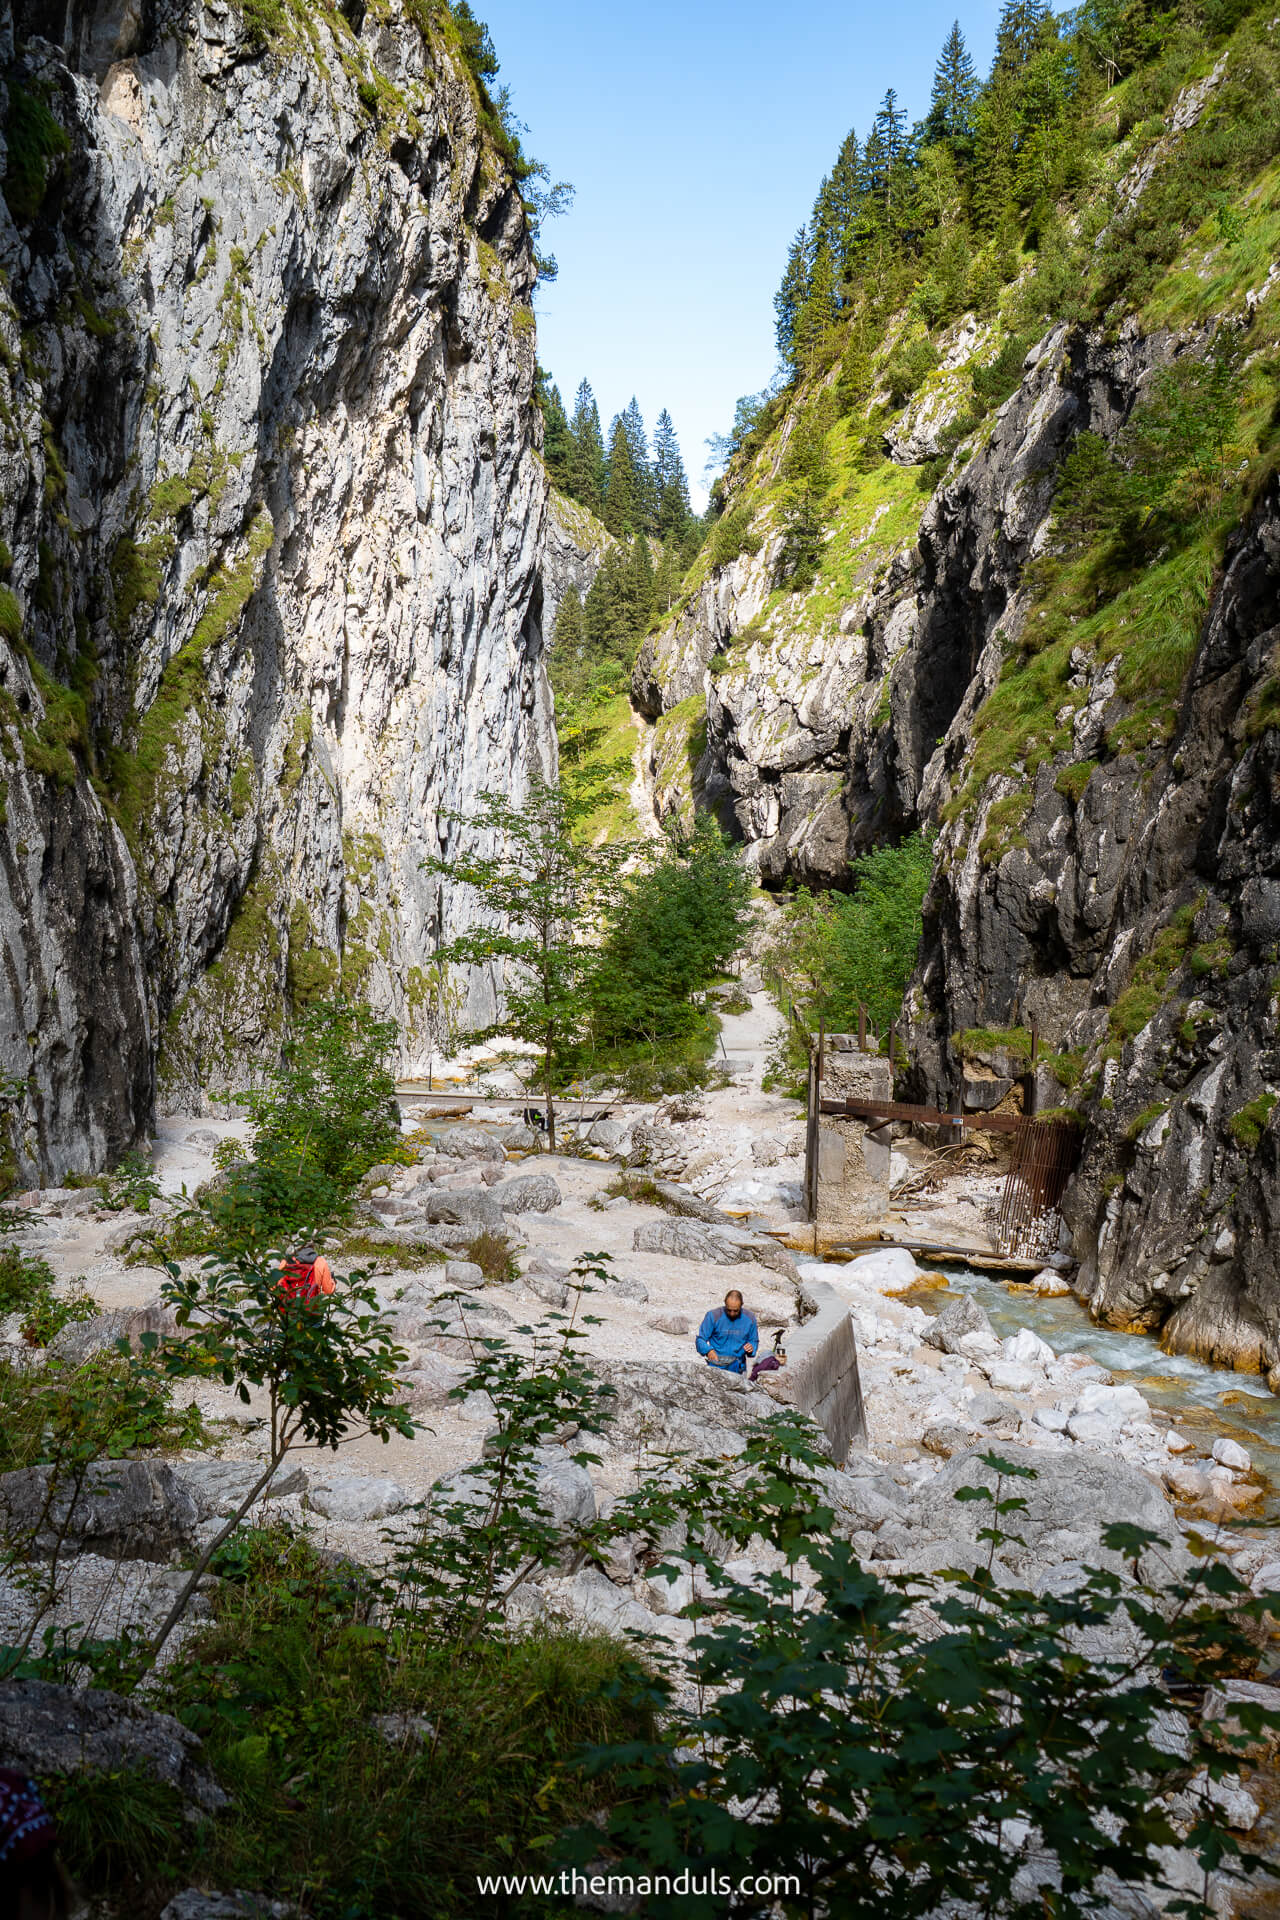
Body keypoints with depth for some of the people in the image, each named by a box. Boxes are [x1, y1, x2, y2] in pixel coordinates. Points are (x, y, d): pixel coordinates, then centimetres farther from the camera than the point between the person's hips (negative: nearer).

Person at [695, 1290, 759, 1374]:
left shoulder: (749, 1318, 4)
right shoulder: (713, 1316, -5)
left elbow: (754, 1341, 17)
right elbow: (700, 1339, -1)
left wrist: (751, 1347, -6)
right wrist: (708, 1350, -21)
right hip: (716, 1363, -2)